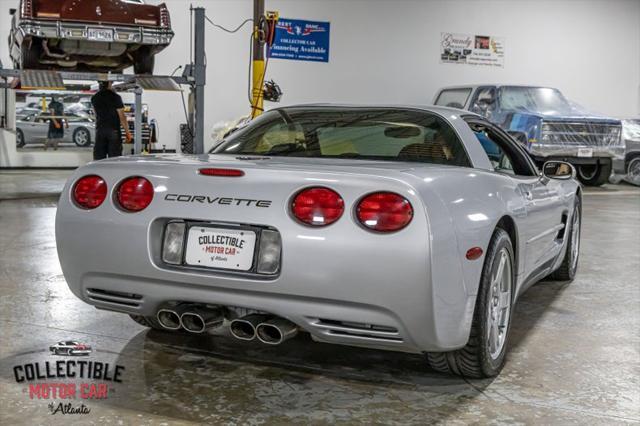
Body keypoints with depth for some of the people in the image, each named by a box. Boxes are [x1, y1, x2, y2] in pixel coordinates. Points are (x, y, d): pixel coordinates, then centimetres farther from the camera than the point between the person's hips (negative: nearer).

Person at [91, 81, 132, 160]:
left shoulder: (94, 98, 6)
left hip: (100, 130, 4)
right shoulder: (115, 97, -9)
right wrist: (127, 132, -4)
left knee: (98, 158, 6)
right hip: (113, 130, -4)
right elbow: (122, 117, -11)